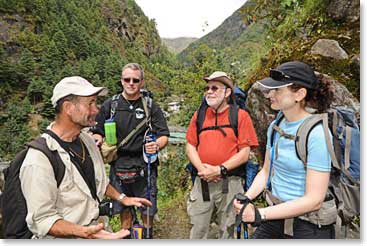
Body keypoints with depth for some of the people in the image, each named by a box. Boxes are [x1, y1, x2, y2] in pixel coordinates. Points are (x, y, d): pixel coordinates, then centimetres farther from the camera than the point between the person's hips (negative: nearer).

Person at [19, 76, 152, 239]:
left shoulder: (87, 139, 3)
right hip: (65, 238, -6)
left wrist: (121, 198, 11)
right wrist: (83, 232, -30)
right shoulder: (39, 159, -22)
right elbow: (42, 219, -19)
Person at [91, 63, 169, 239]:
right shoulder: (109, 105, 4)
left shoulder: (151, 106, 1)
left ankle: (148, 236, 33)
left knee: (147, 209, 9)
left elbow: (164, 136, -1)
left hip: (145, 166, -1)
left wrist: (157, 145, -22)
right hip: (118, 166, 1)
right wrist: (98, 139, -12)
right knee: (124, 210, 16)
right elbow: (98, 132, 10)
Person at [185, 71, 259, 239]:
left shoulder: (240, 116, -3)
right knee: (198, 230, 11)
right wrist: (201, 168, -10)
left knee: (227, 230, 15)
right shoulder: (199, 115, 7)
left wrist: (219, 170, -16)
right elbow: (190, 146, 6)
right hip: (202, 182, 3)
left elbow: (244, 153, -7)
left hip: (229, 183, -2)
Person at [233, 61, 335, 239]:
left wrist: (260, 214, -24)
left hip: (309, 226, -5)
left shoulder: (317, 134, -22)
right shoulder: (275, 126, -1)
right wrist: (246, 198, -8)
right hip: (276, 215, 6)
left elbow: (314, 200, -22)